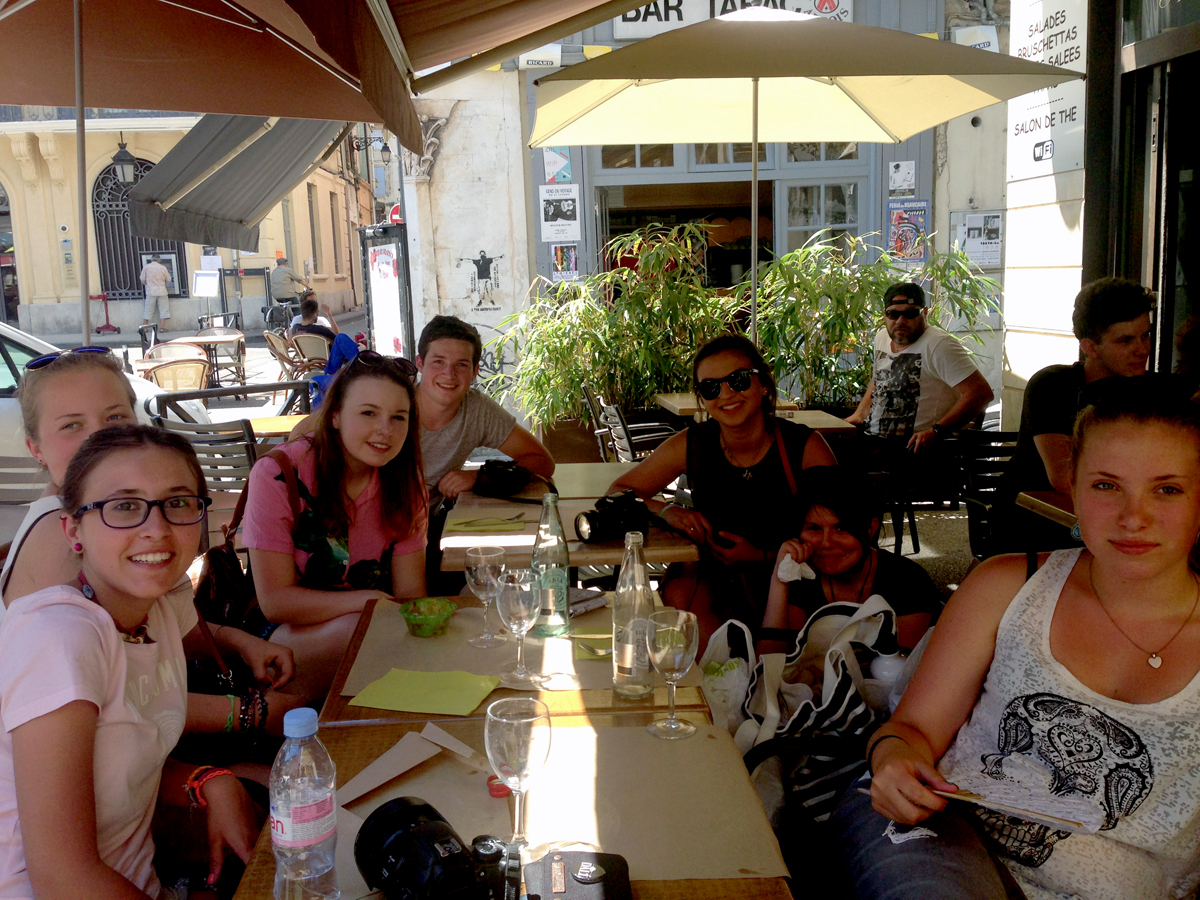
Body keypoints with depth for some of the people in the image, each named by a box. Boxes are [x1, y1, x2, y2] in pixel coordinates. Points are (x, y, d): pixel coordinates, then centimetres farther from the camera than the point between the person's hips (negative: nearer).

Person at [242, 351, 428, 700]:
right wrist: (369, 600, -28)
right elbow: (275, 601, -18)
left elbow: (411, 592, -4)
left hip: (364, 624, 4)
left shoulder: (404, 482, -3)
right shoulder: (278, 475, -18)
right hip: (281, 634, -4)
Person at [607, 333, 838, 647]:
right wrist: (666, 510, -18)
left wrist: (763, 557, -20)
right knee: (679, 592, -31)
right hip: (716, 579, 2)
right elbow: (617, 492, 3)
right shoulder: (691, 445, -8)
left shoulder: (806, 448, -13)